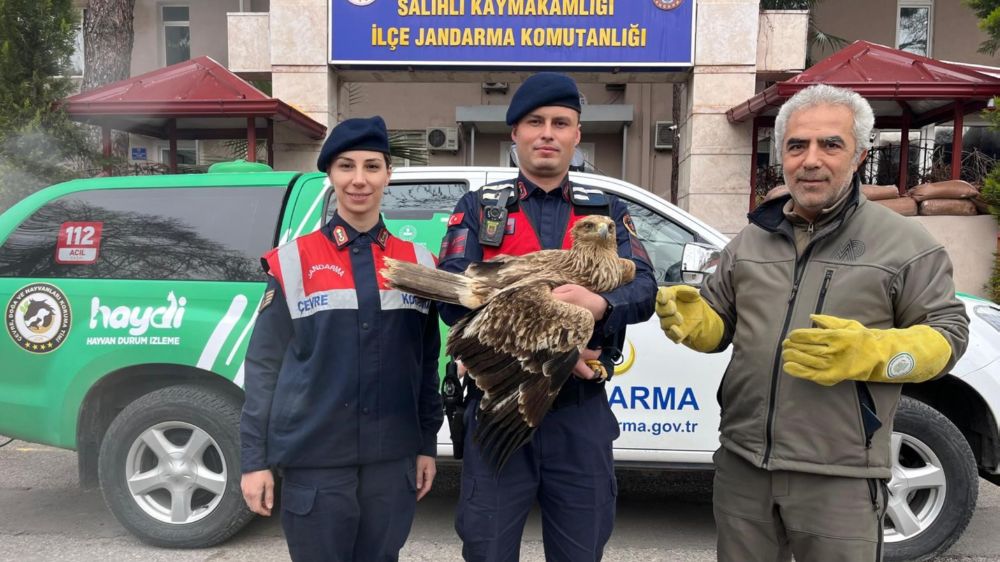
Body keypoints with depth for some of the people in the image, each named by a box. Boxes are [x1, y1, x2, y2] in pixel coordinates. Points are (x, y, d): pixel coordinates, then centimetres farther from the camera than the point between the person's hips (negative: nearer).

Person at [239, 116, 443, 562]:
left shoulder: (417, 262, 4)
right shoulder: (292, 261, -3)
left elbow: (426, 364, 9)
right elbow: (264, 365, -2)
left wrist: (427, 445, 8)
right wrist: (254, 459, -3)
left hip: (391, 460, 3)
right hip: (314, 462, -2)